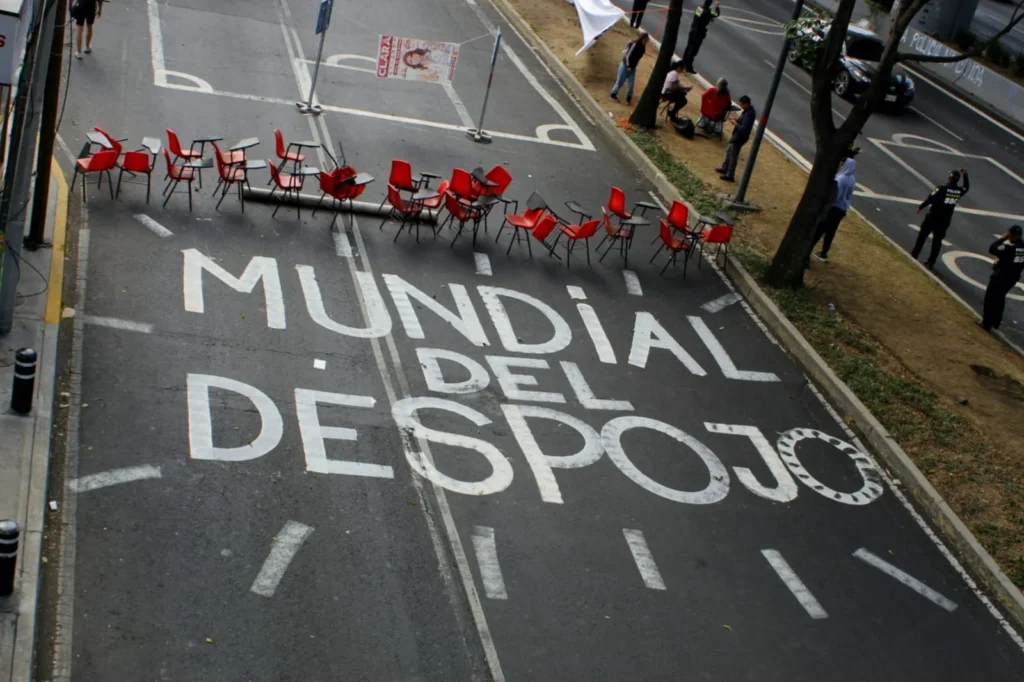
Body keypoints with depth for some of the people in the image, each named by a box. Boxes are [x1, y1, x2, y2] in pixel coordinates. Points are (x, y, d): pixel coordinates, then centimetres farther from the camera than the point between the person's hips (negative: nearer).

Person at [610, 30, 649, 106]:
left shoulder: (643, 47, -1)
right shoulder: (635, 44, -23)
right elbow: (628, 55, -21)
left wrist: (633, 66, 5)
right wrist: (628, 66, -16)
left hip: (633, 67, 6)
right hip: (625, 65, -6)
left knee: (632, 83, 3)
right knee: (620, 81, 5)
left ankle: (628, 98, 15)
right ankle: (614, 94, 23)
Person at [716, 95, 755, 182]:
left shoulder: (749, 114, -31)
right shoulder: (750, 109, 0)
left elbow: (743, 128, -35)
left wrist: (736, 124, -22)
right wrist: (737, 121, -1)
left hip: (739, 137, -10)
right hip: (738, 135, 10)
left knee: (733, 155, 2)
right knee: (729, 151, 25)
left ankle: (730, 176, 14)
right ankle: (725, 169, 41)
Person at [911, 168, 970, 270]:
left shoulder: (942, 189, -17)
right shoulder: (959, 191, -2)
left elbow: (929, 200, -13)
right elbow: (967, 187, 22)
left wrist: (920, 207, 0)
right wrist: (965, 175, 23)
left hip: (933, 217, -3)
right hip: (945, 220, 3)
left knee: (923, 235, 16)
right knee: (937, 241, 10)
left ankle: (914, 254, 25)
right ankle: (931, 262, 11)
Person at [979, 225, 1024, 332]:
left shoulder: (1009, 248, -27)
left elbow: (992, 249, -21)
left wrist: (1003, 238, -14)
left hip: (1000, 277, -7)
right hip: (1012, 278, 7)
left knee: (990, 299, 7)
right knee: (1000, 299, 24)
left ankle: (986, 324, 11)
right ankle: (996, 322, 34)